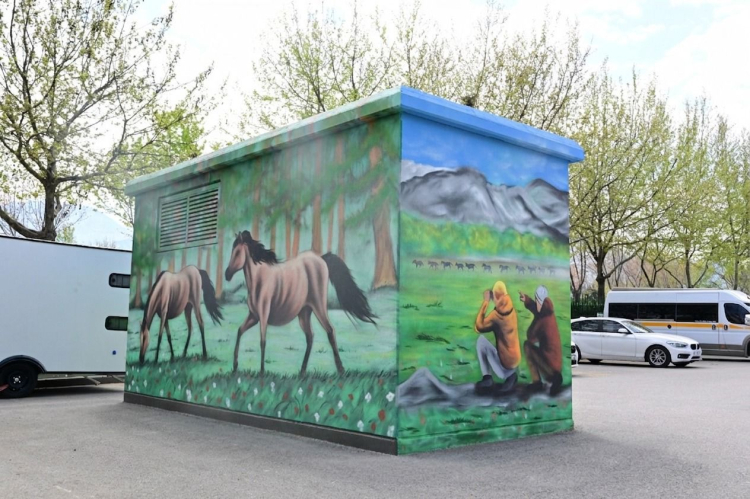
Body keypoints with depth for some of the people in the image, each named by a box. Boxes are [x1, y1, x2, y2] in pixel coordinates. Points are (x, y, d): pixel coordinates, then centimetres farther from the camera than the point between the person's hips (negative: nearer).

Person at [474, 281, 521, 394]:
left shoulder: (496, 315, -21)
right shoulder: (510, 309, -1)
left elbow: (478, 327, -11)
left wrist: (485, 302, -11)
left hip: (505, 362, -7)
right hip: (515, 360, 7)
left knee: (481, 341, 3)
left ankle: (487, 379, 1)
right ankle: (509, 375, 7)